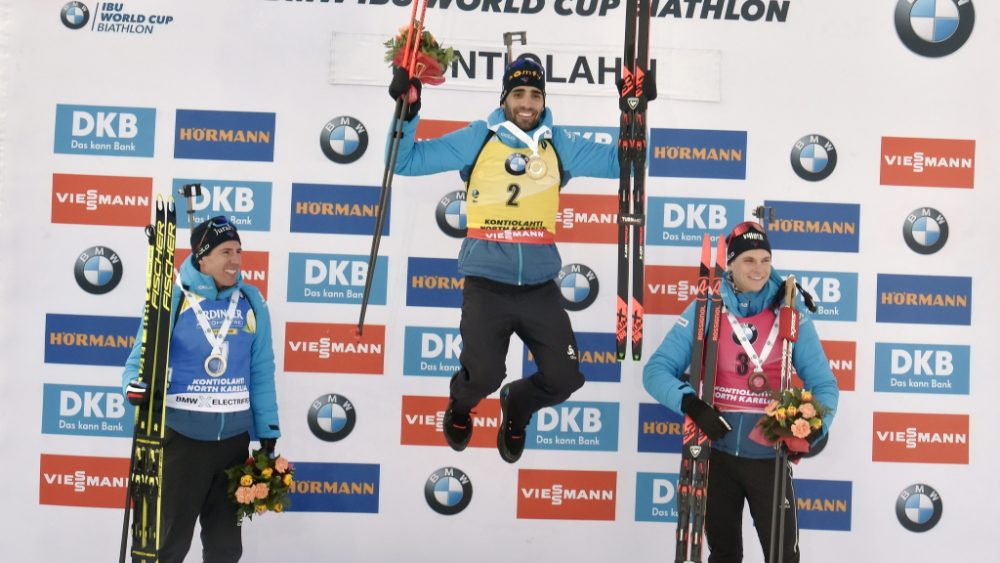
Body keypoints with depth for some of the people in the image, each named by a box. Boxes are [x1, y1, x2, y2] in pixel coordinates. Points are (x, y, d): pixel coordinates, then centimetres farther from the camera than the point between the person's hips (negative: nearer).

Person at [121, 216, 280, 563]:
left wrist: (268, 433, 5)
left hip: (235, 438, 4)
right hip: (182, 436, -3)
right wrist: (137, 386, -29)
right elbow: (142, 357, -6)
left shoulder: (251, 303, 4)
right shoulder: (173, 300, -7)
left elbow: (261, 372, 7)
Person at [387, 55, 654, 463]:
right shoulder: (477, 140, 2)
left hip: (540, 288, 3)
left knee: (565, 379, -2)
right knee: (484, 374, -17)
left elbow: (618, 161, 8)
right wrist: (407, 111, -11)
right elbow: (406, 161, 2)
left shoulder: (558, 145, 8)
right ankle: (460, 406, 23)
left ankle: (517, 407, 34)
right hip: (486, 285, -3)